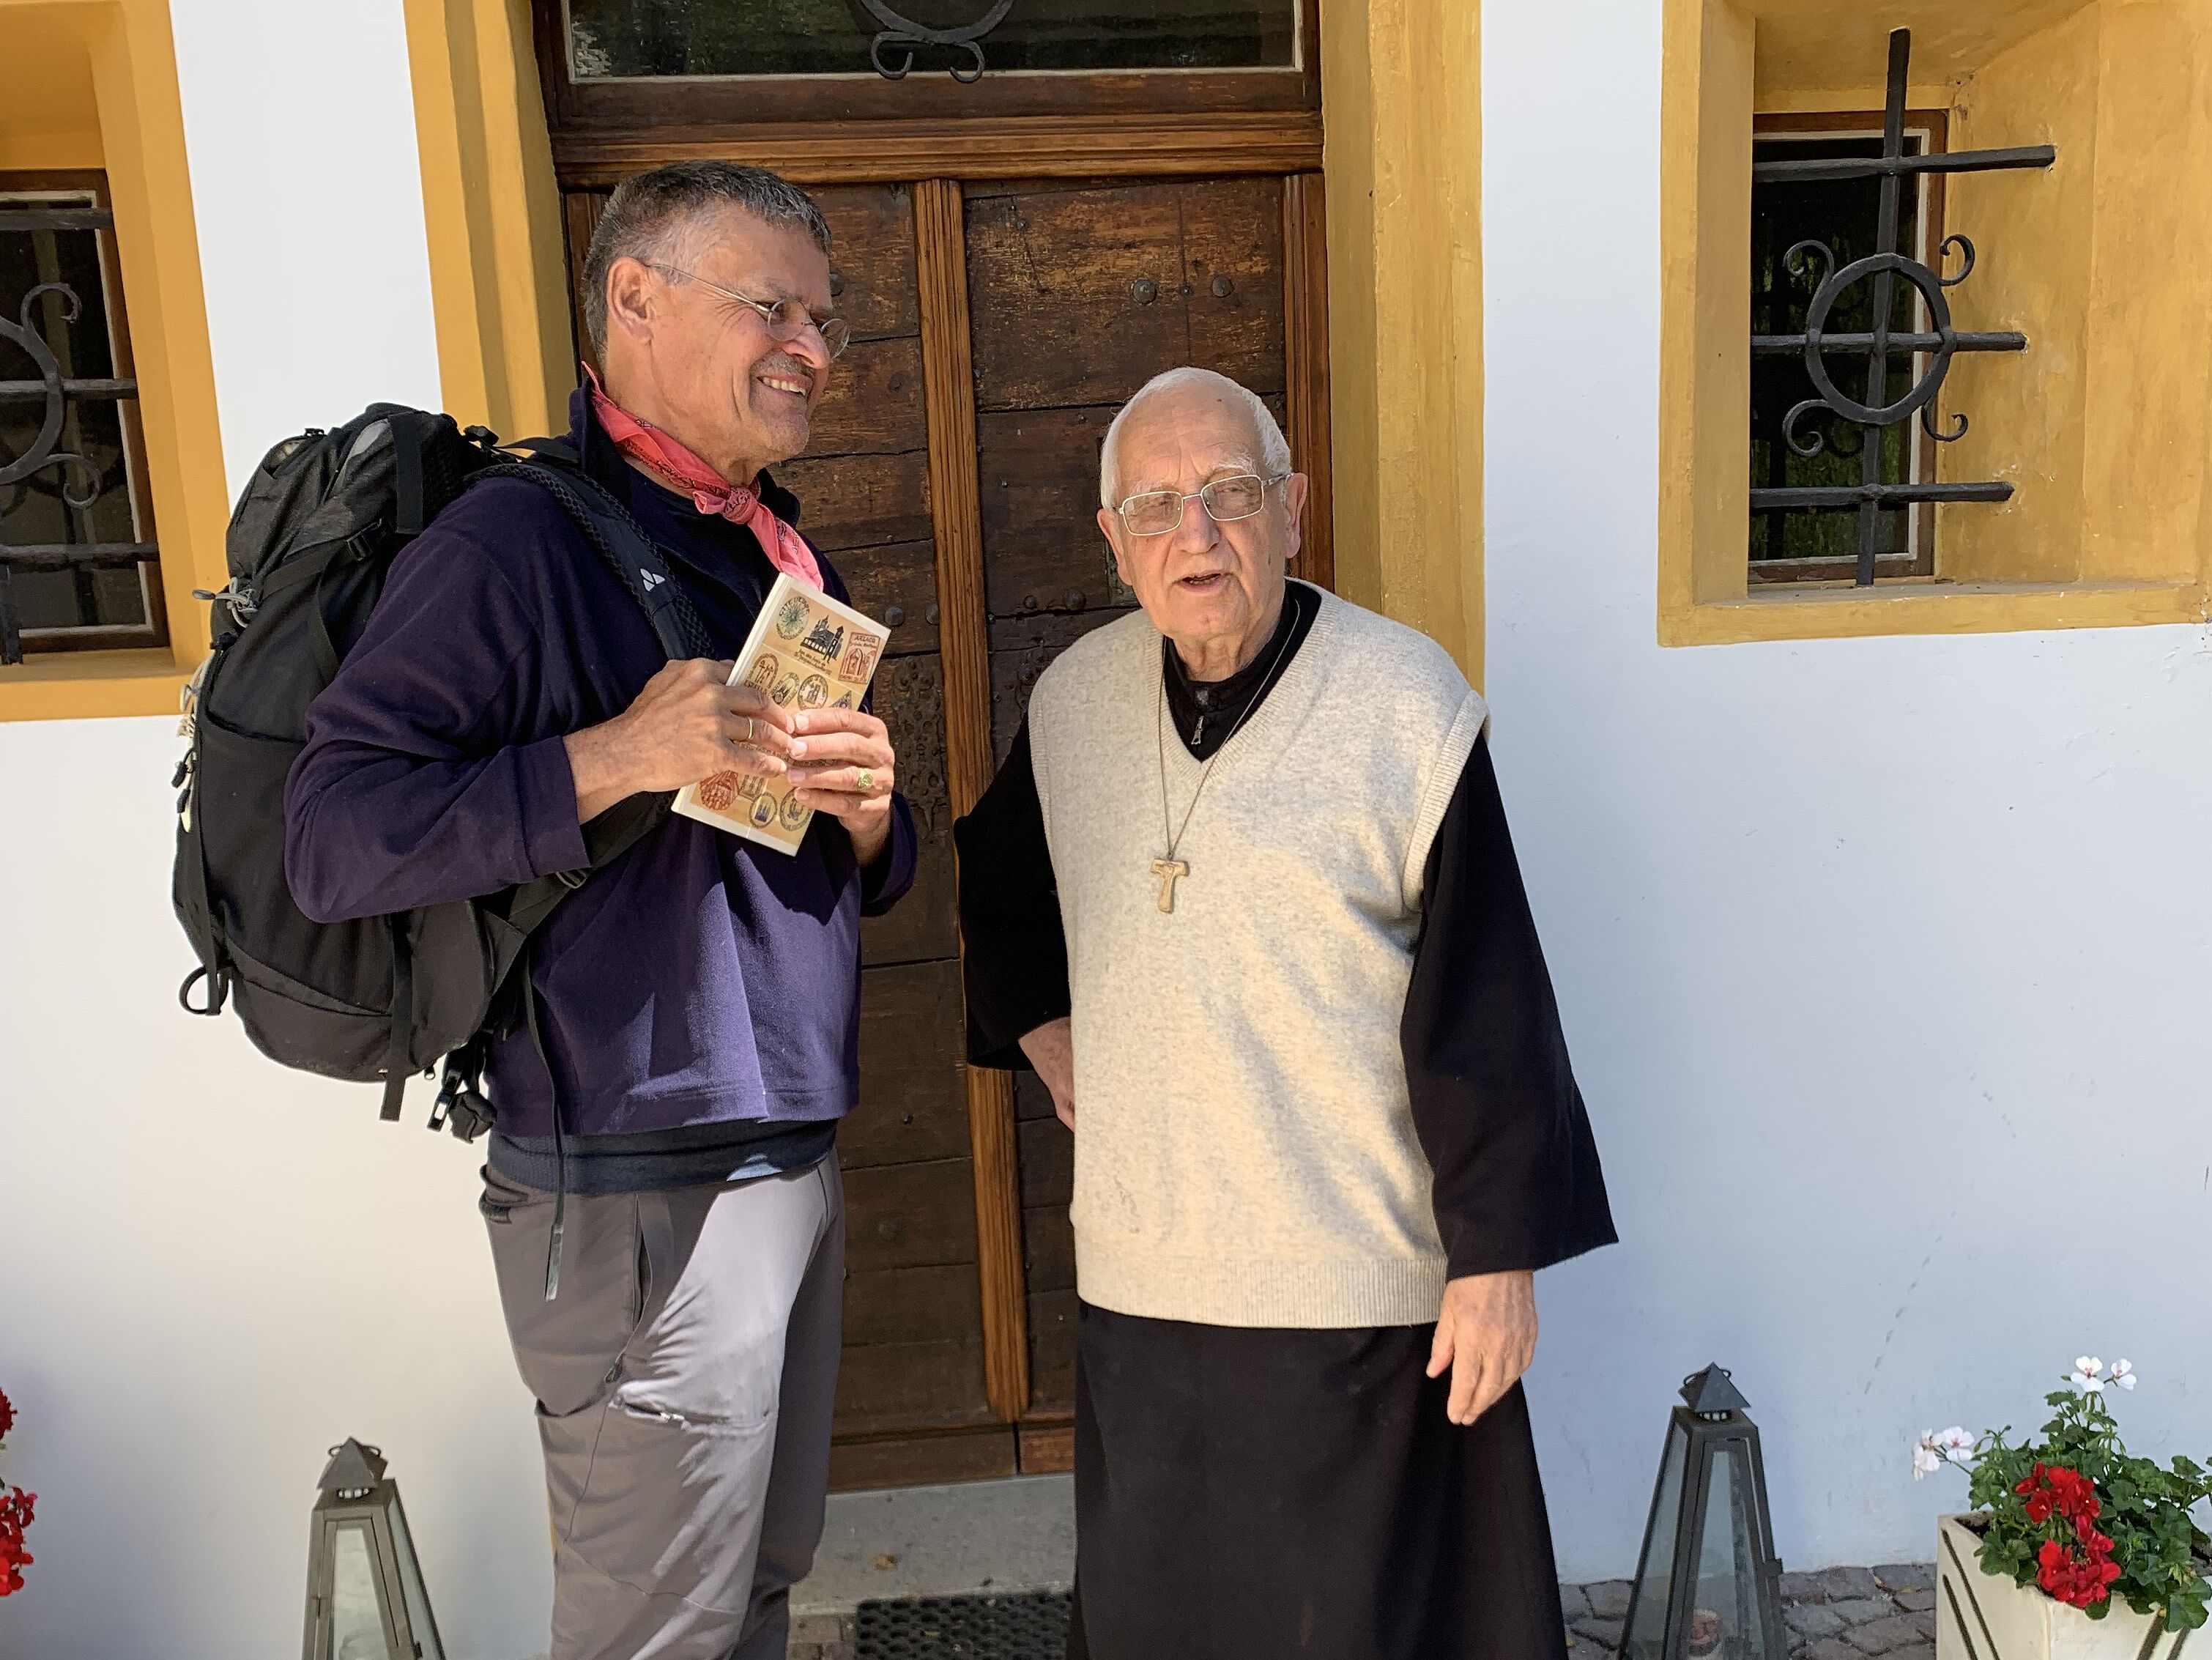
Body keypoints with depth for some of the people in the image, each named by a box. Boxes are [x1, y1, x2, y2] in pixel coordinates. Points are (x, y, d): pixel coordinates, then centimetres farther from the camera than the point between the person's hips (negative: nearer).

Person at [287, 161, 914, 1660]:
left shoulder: (789, 560, 14)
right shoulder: (516, 544, -12)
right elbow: (333, 843, -19)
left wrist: (868, 816, -5)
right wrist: (613, 759, -26)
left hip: (797, 1166, 8)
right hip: (642, 1198, -8)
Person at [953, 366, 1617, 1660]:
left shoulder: (1405, 705, -12)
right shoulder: (1075, 699, 3)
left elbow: (1487, 1012, -11)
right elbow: (1002, 884, 23)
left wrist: (1498, 1257, -11)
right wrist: (1040, 1029, 10)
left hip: (1362, 1283, -4)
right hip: (1141, 1274, 5)